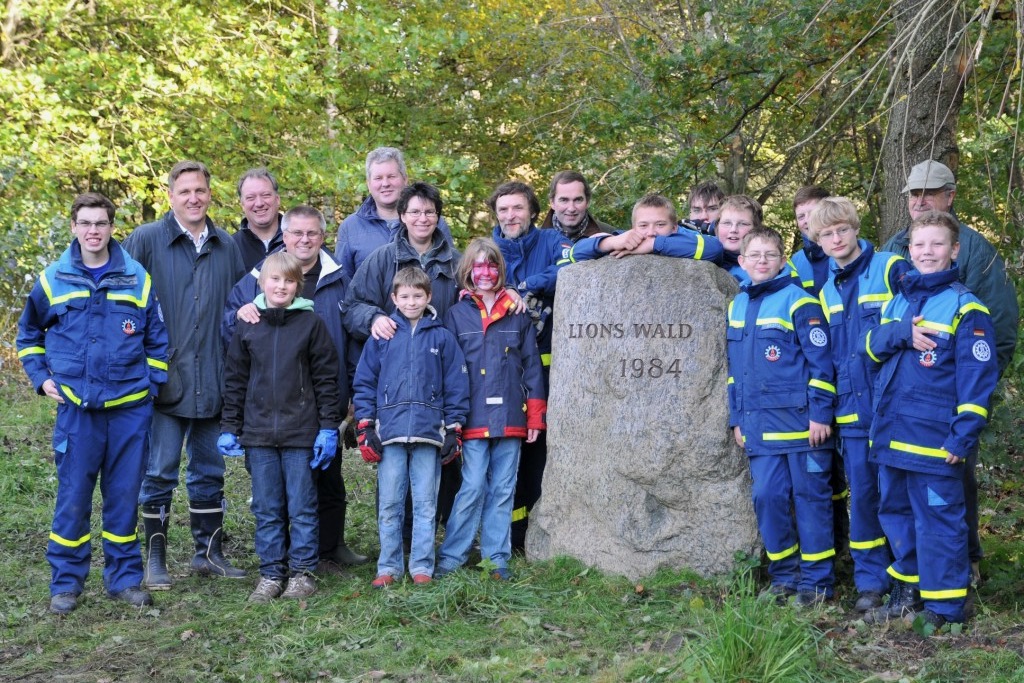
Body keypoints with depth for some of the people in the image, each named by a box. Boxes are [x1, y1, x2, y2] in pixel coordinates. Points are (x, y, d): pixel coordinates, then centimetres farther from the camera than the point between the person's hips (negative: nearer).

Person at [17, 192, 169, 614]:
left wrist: (152, 384, 1)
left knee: (124, 496, 7)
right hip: (76, 407, 0)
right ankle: (66, 582, 14)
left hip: (130, 408, 1)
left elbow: (157, 339, 9)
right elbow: (28, 334, 16)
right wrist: (41, 377, 5)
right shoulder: (53, 280, 3)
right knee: (73, 496, 2)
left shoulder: (137, 279, 3)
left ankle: (124, 578, 18)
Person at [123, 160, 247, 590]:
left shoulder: (227, 246, 11)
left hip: (212, 382, 4)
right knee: (159, 472, 0)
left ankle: (209, 551, 23)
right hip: (165, 378, -4)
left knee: (210, 472, 12)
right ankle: (155, 558, 10)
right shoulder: (146, 240, -2)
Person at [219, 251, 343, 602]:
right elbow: (235, 379, 11)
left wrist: (329, 427, -5)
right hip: (258, 433, 3)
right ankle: (271, 573, 16)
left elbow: (326, 378, 0)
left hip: (301, 432, -2)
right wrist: (229, 427, 6)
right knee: (266, 509, 8)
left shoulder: (311, 323, 0)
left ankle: (302, 573, 13)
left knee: (302, 506, 3)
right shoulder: (247, 326, 7)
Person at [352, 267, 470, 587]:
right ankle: (388, 567, 13)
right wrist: (365, 428, 0)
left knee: (425, 505, 5)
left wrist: (454, 430, 1)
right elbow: (364, 381, 7)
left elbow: (456, 385, 5)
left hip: (429, 432, 0)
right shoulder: (382, 336, 6)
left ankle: (422, 567, 12)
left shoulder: (442, 337, 5)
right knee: (389, 505, 5)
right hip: (389, 432, 1)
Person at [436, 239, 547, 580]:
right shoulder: (456, 314, 5)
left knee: (503, 490, 6)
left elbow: (532, 366, 10)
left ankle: (496, 558, 15)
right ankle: (450, 556, 4)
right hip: (473, 420, -2)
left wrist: (535, 417, 5)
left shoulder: (518, 314, 9)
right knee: (473, 487, -6)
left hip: (510, 419, 2)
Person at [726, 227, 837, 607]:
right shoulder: (738, 306, 13)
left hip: (801, 422, -5)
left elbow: (821, 362, -9)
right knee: (767, 498, 5)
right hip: (760, 426, 5)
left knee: (810, 498, 3)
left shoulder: (798, 302, -7)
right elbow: (735, 368, 19)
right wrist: (737, 418, 15)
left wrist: (820, 414, -13)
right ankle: (784, 575, 19)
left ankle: (816, 579, 11)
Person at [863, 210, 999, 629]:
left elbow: (977, 377, -12)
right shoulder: (897, 301, 14)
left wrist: (964, 434, -18)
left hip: (934, 437, -7)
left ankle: (944, 605, 6)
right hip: (890, 433, 7)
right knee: (896, 512, 16)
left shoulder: (965, 308, -7)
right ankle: (908, 588, 31)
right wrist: (901, 334, -17)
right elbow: (870, 345, 3)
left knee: (937, 518, -3)